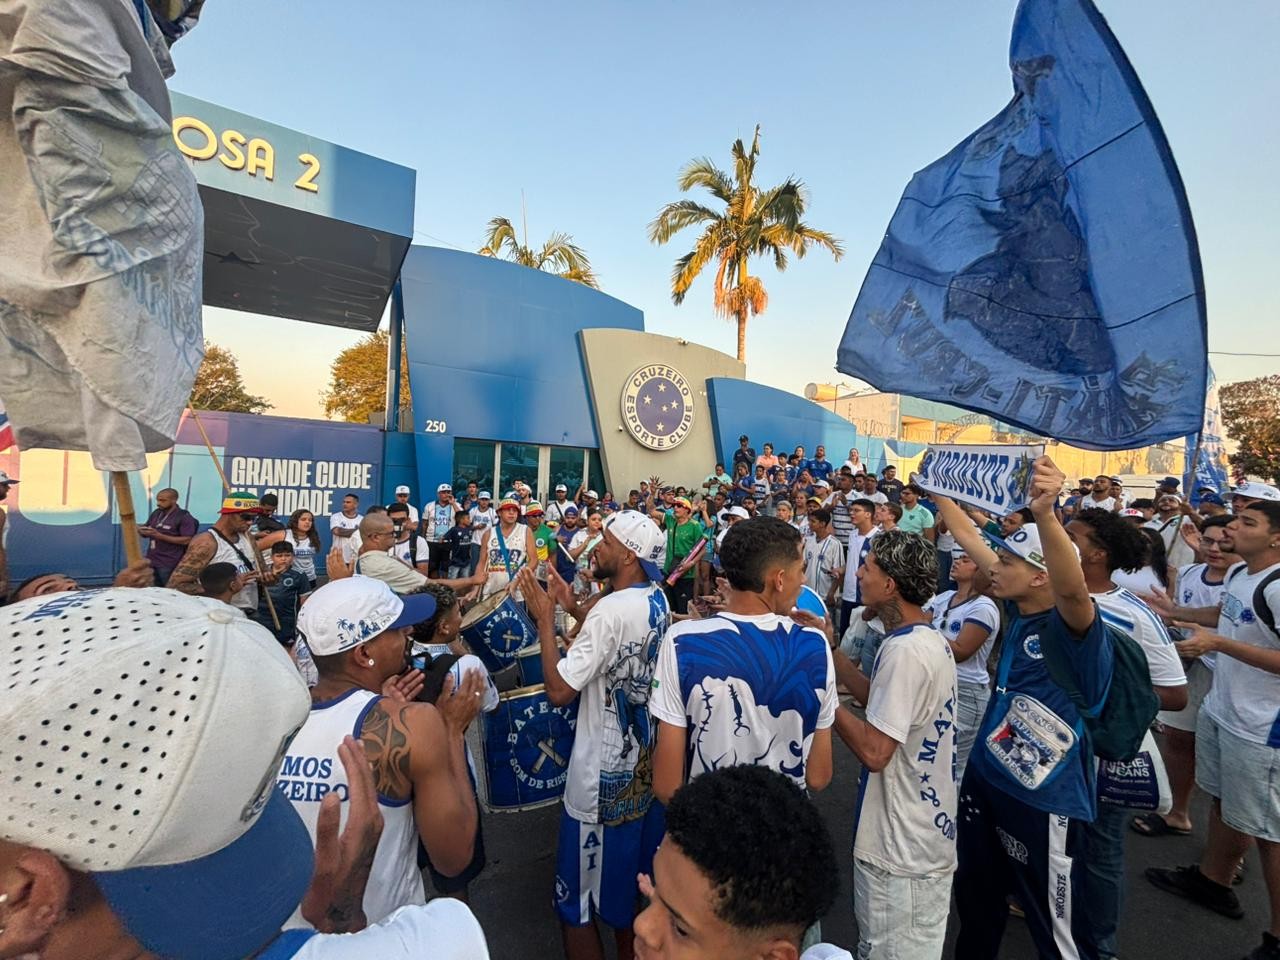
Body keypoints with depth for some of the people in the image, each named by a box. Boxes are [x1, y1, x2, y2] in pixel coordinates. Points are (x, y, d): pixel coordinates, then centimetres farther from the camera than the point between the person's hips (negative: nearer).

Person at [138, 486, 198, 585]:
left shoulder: (184, 517, -10)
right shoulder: (156, 513, 11)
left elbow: (187, 540, -17)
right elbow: (145, 531, 21)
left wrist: (160, 536, -21)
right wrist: (141, 531, -4)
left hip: (169, 564, -7)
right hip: (151, 561, 7)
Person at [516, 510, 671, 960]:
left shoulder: (611, 609, -27)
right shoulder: (657, 600, 0)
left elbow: (559, 690, -26)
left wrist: (544, 617, -19)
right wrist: (575, 609, 6)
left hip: (605, 772, -8)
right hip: (646, 760, 9)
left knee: (579, 900, 11)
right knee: (634, 878, 27)